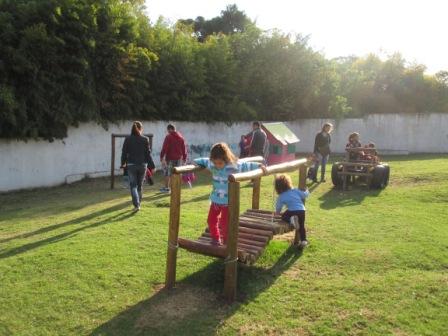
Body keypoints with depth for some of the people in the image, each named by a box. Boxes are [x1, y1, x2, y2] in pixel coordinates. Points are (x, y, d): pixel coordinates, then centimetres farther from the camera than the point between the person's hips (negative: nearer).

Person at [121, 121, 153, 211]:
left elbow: (124, 152, -1)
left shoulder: (128, 139, -4)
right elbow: (148, 153, -2)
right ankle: (138, 203, 24)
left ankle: (136, 205, -9)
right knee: (139, 185, 15)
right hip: (142, 165, 1)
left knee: (133, 185, 4)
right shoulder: (145, 139, -4)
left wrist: (123, 163, 13)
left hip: (131, 165, -1)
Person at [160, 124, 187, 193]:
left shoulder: (168, 137, -9)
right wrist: (184, 158, 15)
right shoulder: (181, 137, 9)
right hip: (178, 158, 5)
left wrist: (162, 157, -10)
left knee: (167, 173, 6)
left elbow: (164, 148, -14)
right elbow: (184, 148, 10)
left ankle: (166, 188, 12)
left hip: (170, 158, -5)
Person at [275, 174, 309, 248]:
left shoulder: (281, 197, 7)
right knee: (301, 226, 18)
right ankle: (303, 240, 12)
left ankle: (291, 219, -11)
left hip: (292, 211, -4)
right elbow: (305, 195, 13)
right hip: (301, 211, 4)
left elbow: (278, 207, 15)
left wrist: (277, 212, 36)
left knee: (284, 216, 21)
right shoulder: (295, 191, 11)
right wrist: (306, 191, 35)